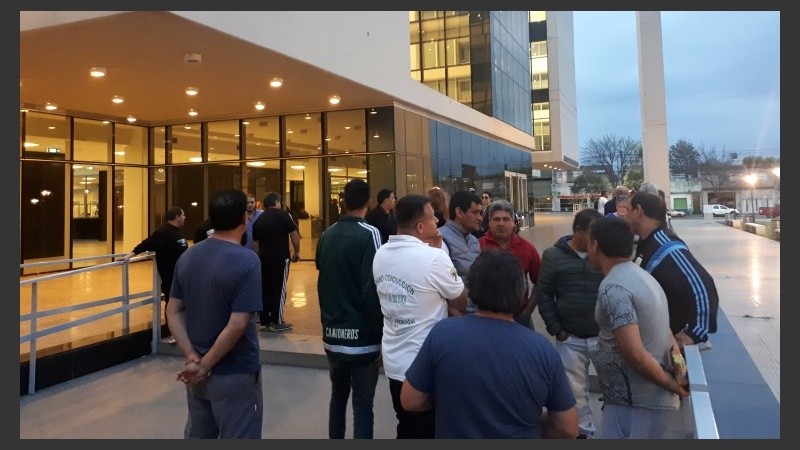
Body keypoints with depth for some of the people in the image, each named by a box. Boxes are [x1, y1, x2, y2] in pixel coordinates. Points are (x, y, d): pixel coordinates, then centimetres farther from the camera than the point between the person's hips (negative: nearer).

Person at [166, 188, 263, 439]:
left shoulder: (187, 257, 1)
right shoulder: (246, 261, -20)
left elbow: (173, 312, 2)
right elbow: (237, 325, -24)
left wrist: (192, 357, -4)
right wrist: (205, 366, -14)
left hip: (196, 373, 7)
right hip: (234, 375, -7)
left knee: (197, 436, 24)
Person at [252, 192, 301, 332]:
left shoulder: (258, 220, 12)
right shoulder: (283, 214, -4)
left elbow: (256, 243, 15)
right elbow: (294, 234, -9)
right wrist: (297, 252, 1)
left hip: (264, 258, 5)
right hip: (281, 257, -5)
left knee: (264, 289, 11)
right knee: (278, 289, 1)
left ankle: (264, 321, 16)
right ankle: (277, 322, 4)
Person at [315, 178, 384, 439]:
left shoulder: (326, 236, 6)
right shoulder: (369, 234, -12)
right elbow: (373, 290, -16)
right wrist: (381, 335, -11)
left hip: (332, 334, 6)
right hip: (362, 336, -6)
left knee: (338, 395, 20)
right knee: (363, 404, 2)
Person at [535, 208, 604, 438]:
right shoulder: (553, 255, -3)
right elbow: (543, 294, 0)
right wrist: (556, 329, -4)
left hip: (605, 335, 0)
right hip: (570, 339, 1)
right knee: (576, 391, 14)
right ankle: (584, 432, 32)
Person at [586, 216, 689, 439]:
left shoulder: (612, 288, -20)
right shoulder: (641, 275, 13)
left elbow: (635, 354, -25)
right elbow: (662, 331, 15)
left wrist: (671, 384, -11)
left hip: (636, 405, -10)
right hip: (654, 400, 10)